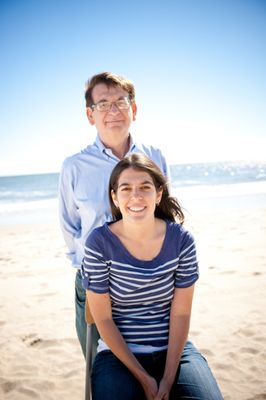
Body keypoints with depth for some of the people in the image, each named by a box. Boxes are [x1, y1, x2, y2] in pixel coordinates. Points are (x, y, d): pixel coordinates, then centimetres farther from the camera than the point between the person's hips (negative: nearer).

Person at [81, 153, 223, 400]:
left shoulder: (181, 240, -7)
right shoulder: (99, 243, -13)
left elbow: (181, 313, -4)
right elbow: (103, 319, -9)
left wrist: (168, 379, -10)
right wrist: (143, 378, -10)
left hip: (174, 349, 2)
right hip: (119, 353, -1)